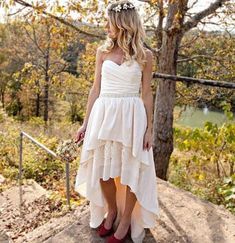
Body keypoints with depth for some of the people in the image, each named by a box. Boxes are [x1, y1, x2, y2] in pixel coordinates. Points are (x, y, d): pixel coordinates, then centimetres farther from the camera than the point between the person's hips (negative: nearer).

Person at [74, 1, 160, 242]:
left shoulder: (144, 55, -1)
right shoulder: (103, 51, 5)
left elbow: (146, 94, 1)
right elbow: (95, 89, 7)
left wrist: (149, 129, -2)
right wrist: (85, 122, 6)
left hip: (131, 116, -2)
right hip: (103, 115, 3)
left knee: (131, 170, 6)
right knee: (102, 167, 11)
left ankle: (125, 221, 27)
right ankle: (111, 211, 36)